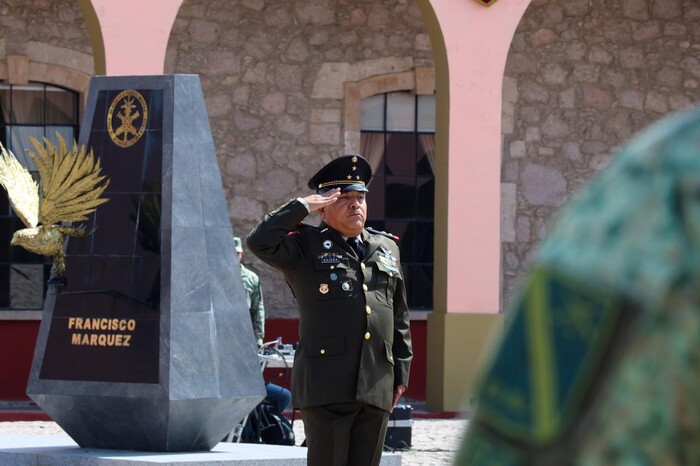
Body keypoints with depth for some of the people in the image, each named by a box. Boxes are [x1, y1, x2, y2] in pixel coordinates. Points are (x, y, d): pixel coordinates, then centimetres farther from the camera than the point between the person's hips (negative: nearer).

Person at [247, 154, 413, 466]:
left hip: (376, 391, 5)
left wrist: (401, 372, 16)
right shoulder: (306, 247, 5)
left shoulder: (386, 248, 19)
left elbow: (399, 317, 22)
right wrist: (302, 206, -7)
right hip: (326, 387, -5)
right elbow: (260, 242, -14)